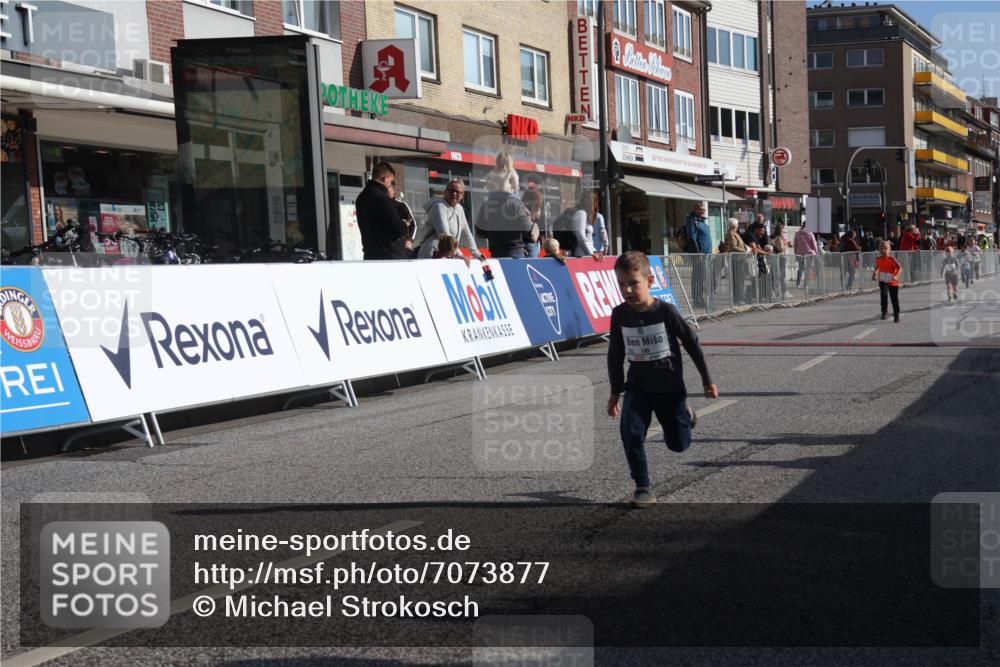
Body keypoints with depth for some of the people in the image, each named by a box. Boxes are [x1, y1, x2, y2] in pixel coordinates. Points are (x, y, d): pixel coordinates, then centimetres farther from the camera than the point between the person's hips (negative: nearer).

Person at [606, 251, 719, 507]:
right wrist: (615, 392, 9)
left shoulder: (666, 311, -16)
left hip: (670, 387, -2)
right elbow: (615, 355, 5)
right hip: (638, 385, 2)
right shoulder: (620, 314, -7)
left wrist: (707, 380, 0)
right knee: (631, 433, -19)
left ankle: (685, 416, 42)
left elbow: (692, 344, -5)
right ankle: (643, 487, -4)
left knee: (679, 444, 8)